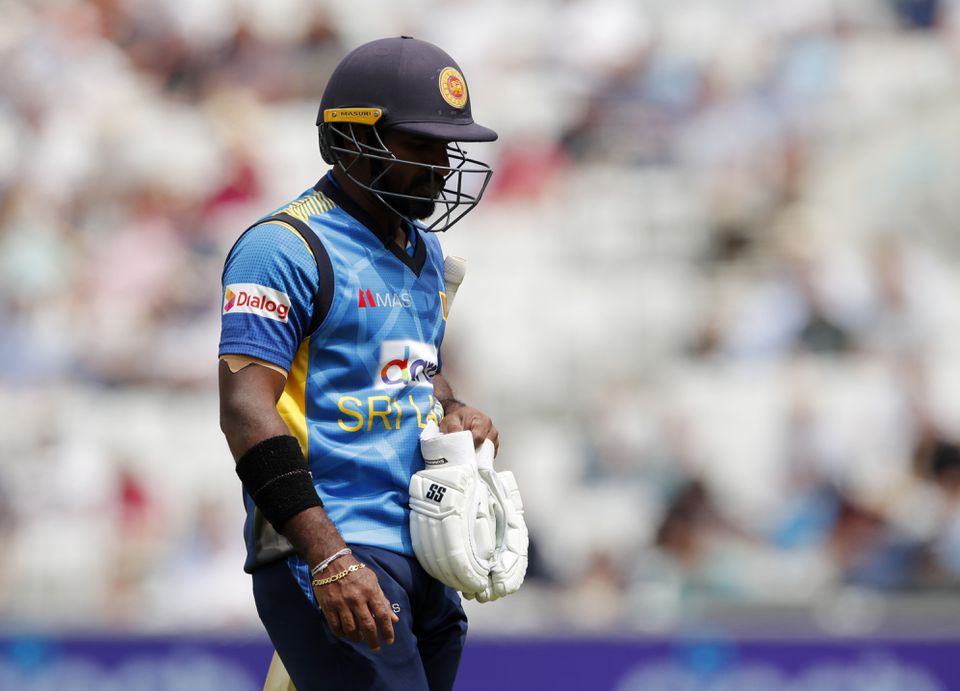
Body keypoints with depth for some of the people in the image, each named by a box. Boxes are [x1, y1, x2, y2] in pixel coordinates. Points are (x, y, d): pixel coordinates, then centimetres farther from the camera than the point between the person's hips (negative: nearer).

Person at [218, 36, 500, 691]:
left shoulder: (423, 250, 20)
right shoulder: (286, 248, -8)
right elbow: (246, 410, -16)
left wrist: (453, 412, 7)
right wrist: (330, 561, -25)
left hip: (422, 560, 9)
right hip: (325, 553, -9)